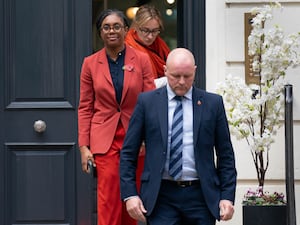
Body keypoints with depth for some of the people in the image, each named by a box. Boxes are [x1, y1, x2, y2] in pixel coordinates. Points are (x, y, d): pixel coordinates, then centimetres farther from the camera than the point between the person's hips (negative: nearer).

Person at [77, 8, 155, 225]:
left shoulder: (141, 59, 1)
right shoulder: (91, 63, 4)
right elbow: (85, 108, 5)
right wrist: (84, 146, -2)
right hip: (105, 138, 0)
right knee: (109, 201, -6)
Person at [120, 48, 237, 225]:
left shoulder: (213, 103, 6)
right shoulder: (147, 101, 4)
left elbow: (225, 155, 7)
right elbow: (128, 152, 4)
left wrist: (227, 196, 0)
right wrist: (130, 194, -5)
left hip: (201, 195, 1)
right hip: (161, 196, -1)